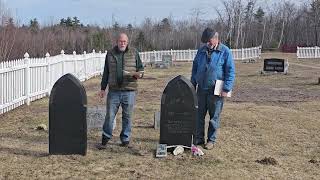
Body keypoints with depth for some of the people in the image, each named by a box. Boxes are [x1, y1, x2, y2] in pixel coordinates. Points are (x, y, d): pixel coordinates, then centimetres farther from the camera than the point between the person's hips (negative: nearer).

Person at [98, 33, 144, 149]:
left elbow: (140, 69, 9)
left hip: (129, 91, -1)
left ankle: (125, 139, 18)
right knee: (110, 115, 2)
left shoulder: (134, 53, 4)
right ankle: (105, 139, 12)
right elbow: (106, 73, 14)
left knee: (127, 116, 6)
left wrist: (139, 74, -15)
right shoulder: (110, 54, 9)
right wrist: (103, 88, 12)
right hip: (113, 91, 1)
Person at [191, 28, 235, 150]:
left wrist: (226, 89, -13)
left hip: (215, 91, -5)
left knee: (214, 117, 5)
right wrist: (193, 84, 13)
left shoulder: (225, 52, -5)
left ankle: (211, 140, 16)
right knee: (199, 115, 9)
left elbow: (230, 71, -7)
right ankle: (199, 138, 21)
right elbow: (195, 68, 18)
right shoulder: (201, 50, 10)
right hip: (201, 89, 5)